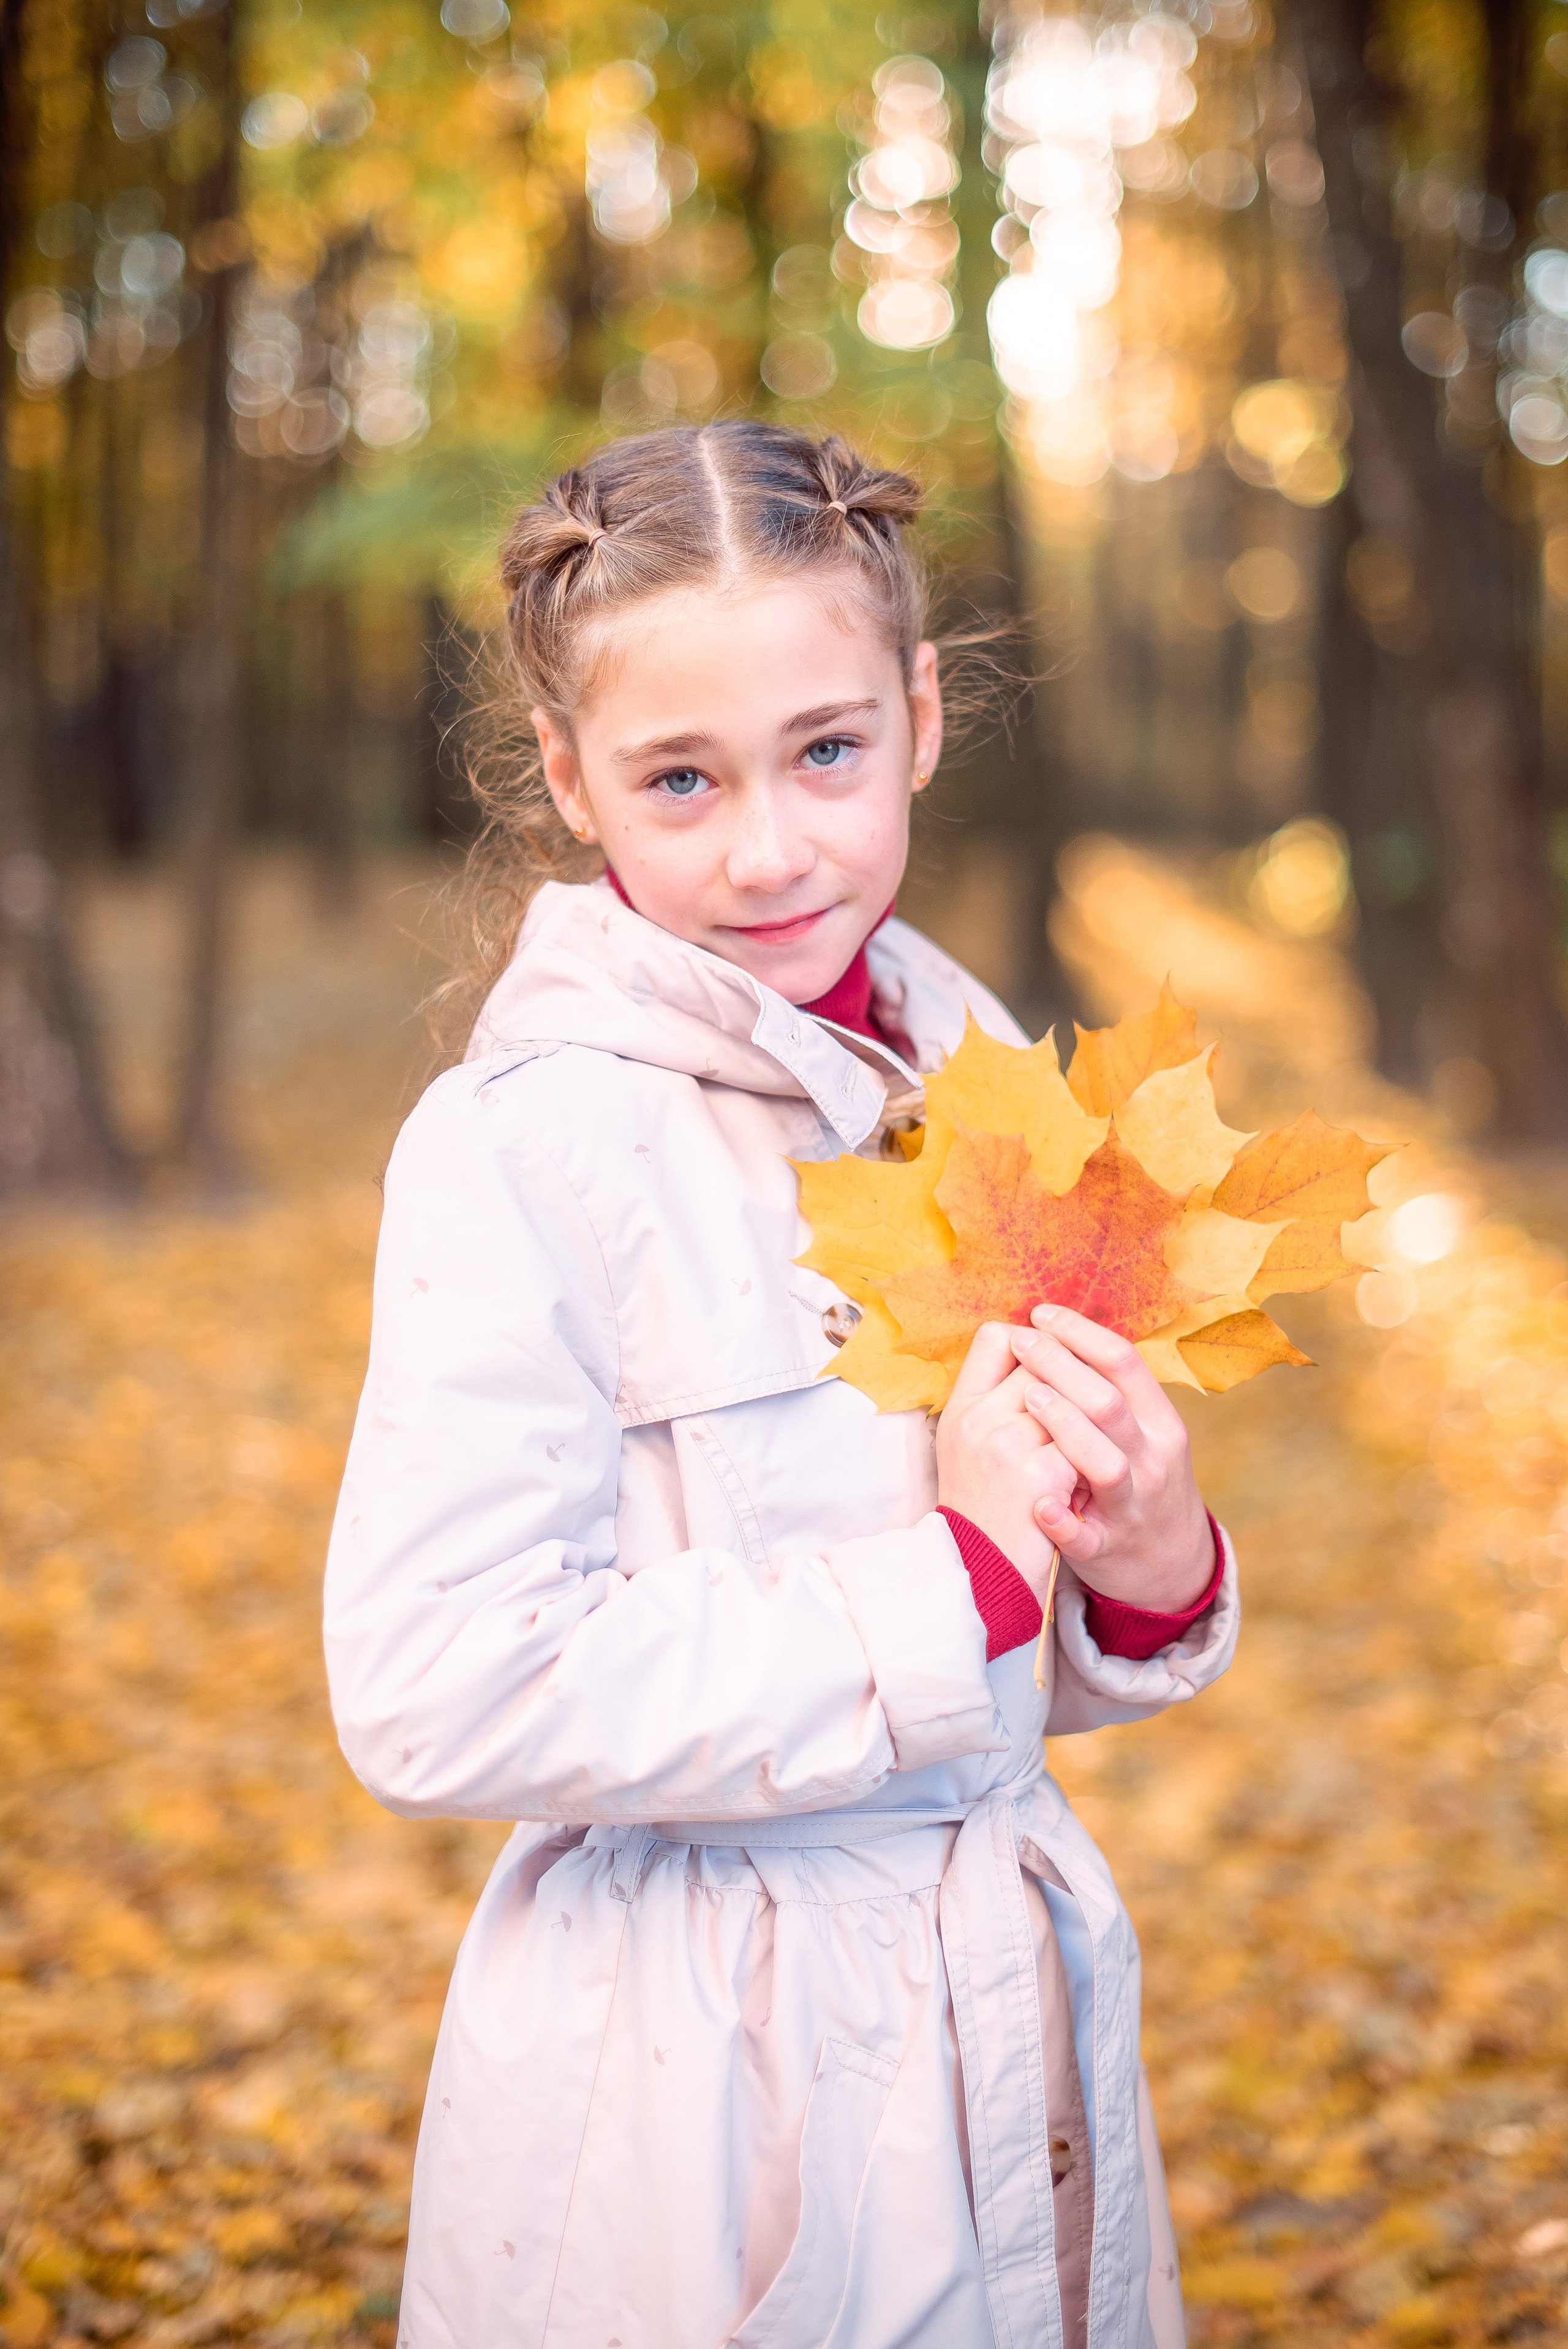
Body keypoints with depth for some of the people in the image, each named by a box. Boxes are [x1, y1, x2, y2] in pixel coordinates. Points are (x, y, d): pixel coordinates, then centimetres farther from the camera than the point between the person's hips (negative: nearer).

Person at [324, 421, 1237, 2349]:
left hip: (1014, 2020, 6)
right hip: (700, 2090, -6)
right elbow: (431, 1692, -24)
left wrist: (1151, 1567, -11)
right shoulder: (527, 1143, -16)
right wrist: (959, 1579, -21)